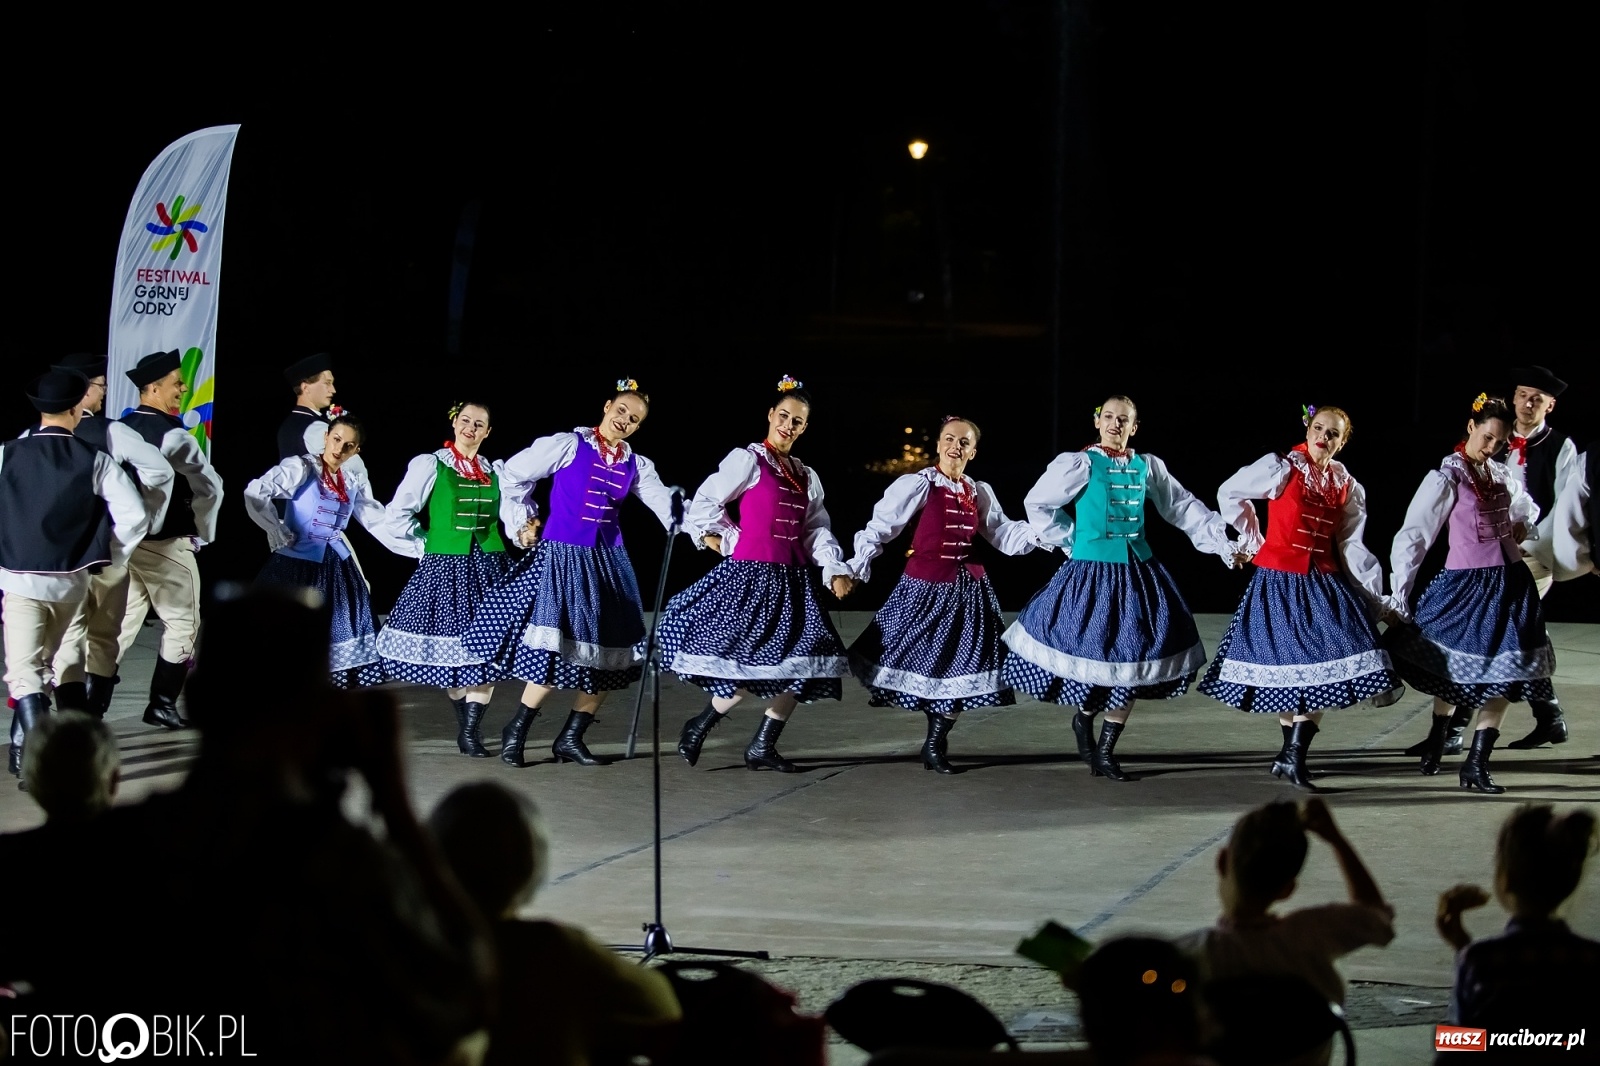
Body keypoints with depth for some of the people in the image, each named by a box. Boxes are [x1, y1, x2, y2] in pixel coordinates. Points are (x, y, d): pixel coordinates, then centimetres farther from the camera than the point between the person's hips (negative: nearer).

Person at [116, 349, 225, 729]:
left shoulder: (119, 431, 5)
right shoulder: (172, 436, -16)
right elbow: (210, 486, -15)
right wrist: (202, 532, 1)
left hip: (124, 540, 6)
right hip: (166, 545, -6)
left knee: (123, 625, 12)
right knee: (182, 624, 8)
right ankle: (162, 705, 9)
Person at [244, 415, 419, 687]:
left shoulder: (354, 481, 10)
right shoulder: (302, 468, -9)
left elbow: (378, 521, 15)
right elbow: (255, 494, -21)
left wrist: (419, 547, 12)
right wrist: (280, 535, -16)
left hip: (337, 567, 6)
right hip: (298, 565, -6)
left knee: (340, 636, 4)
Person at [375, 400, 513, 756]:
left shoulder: (495, 472, 11)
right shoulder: (429, 465, -1)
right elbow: (397, 517, -1)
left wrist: (523, 534, 1)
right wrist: (430, 539, 2)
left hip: (488, 566, 3)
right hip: (444, 566, -3)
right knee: (451, 641, -1)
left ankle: (471, 730, -2)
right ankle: (465, 725, 16)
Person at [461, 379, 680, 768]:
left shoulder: (636, 465, 8)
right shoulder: (568, 445, -5)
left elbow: (667, 506, 0)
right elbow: (513, 474, 2)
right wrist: (522, 523, 3)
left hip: (608, 562, 6)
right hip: (561, 557, -6)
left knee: (607, 652, 2)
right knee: (556, 648, -14)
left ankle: (571, 738, 15)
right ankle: (515, 732, 3)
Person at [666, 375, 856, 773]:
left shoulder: (806, 476, 17)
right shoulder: (748, 459, -2)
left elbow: (818, 530, 12)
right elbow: (706, 504, -3)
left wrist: (836, 570, -1)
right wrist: (730, 543, -1)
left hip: (792, 580, 7)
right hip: (751, 575, -7)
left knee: (800, 663, 0)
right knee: (749, 665, -13)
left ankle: (763, 747, 10)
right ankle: (699, 727, 8)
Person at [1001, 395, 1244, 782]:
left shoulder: (1147, 467, 9)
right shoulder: (1079, 464, -4)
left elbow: (1183, 508, 12)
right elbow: (1038, 503, 1)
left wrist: (1222, 541, 6)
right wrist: (1071, 540, 0)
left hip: (1137, 573, 4)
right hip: (1092, 573, -4)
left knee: (1131, 662, 3)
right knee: (1097, 654, -7)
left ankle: (1105, 752, 13)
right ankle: (1084, 719, 25)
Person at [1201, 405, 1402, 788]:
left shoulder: (1347, 487, 6)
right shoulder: (1281, 468, -6)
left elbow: (1353, 548, 8)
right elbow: (1229, 494, 3)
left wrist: (1375, 599, 5)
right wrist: (1253, 540, 7)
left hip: (1323, 584, 3)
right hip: (1278, 581, -3)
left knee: (1322, 667, -8)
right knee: (1285, 666, 0)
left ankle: (1293, 755, -3)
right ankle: (1292, 753, 14)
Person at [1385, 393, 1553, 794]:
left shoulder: (1501, 474, 10)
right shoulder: (1447, 478, -9)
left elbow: (1527, 508, 32)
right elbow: (1413, 535, -10)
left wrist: (1521, 527, 9)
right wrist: (1398, 594, -13)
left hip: (1509, 583, 6)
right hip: (1466, 584, -6)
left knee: (1505, 675, -1)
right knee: (1457, 672, 5)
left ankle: (1477, 763, 3)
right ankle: (1436, 743, 31)